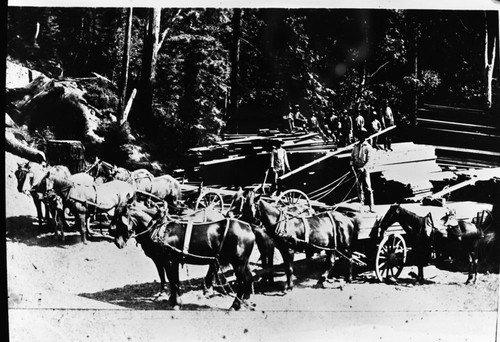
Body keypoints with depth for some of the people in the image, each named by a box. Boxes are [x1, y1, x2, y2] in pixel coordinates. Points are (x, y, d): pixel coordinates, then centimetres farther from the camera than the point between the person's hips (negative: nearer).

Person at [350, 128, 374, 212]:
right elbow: (352, 157, 12)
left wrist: (363, 168, -23)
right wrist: (352, 165, -6)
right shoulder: (355, 146, 11)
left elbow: (368, 161, -9)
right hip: (356, 168, 4)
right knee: (359, 188, 8)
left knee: (368, 188, -8)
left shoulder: (368, 147, -3)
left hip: (364, 168, -4)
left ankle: (371, 206, -8)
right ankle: (361, 204, 16)